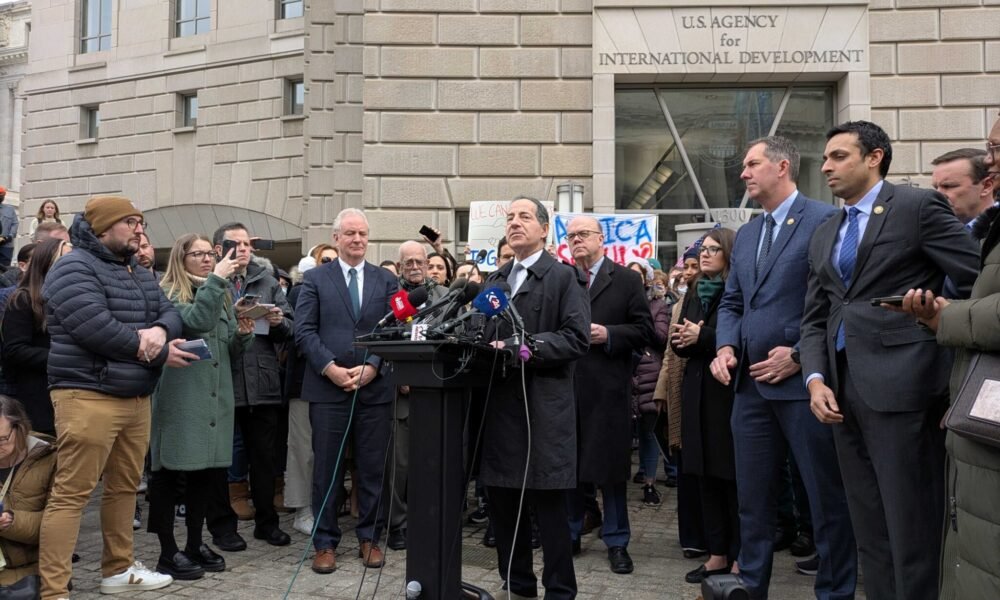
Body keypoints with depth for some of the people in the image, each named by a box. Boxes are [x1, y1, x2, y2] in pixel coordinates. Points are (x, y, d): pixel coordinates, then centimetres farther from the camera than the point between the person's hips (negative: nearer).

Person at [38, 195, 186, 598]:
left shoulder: (141, 275, 19)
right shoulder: (74, 269, -8)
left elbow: (170, 313, 12)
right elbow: (97, 329, -21)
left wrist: (158, 330, -13)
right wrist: (159, 353, -11)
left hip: (136, 397, 9)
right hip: (88, 396, -9)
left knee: (125, 487, 16)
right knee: (71, 494, -6)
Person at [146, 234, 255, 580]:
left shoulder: (220, 295, 17)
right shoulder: (169, 294, -4)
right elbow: (196, 321, -24)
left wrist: (244, 334, -2)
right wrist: (216, 279, -22)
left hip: (215, 396, 7)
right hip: (180, 397, -7)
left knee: (206, 470, 11)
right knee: (169, 471, 0)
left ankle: (195, 545, 24)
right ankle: (168, 553, 8)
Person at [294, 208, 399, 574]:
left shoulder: (386, 280, 10)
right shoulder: (315, 279, 6)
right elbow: (304, 331, -2)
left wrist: (371, 367, -10)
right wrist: (331, 368, -12)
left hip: (375, 388, 2)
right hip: (327, 387, -1)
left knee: (373, 468, 8)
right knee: (327, 468, 5)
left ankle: (370, 538, 21)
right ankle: (325, 543, 16)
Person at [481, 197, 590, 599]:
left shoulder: (565, 277, -2)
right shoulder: (493, 281, 18)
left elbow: (577, 338, -11)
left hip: (544, 405, -6)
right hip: (500, 404, 6)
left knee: (548, 502, -1)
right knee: (502, 499, 11)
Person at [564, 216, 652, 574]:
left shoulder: (627, 280, 4)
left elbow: (644, 330, -1)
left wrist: (607, 335, -14)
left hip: (608, 387, -3)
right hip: (565, 384, 3)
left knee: (610, 465, 4)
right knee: (568, 463, 10)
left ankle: (616, 542, 16)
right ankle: (570, 534, 24)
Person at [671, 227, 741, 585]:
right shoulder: (695, 293, 16)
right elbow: (682, 340, 17)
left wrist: (702, 336, -18)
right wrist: (679, 339, -5)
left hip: (728, 391, -7)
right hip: (698, 392, 7)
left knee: (733, 477, -1)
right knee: (707, 476, 9)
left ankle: (740, 556, 9)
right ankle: (717, 553, 18)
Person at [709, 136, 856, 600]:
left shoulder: (827, 221, -6)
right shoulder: (745, 235, 17)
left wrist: (799, 356, -15)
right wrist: (726, 347, 3)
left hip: (802, 382, -7)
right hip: (752, 384, 7)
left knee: (827, 499, 4)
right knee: (752, 498, 14)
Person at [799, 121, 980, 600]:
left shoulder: (918, 207, -2)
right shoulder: (824, 235, 19)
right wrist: (816, 378, -1)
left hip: (902, 385, -7)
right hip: (845, 391, 7)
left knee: (911, 528, -1)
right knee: (869, 529, 14)